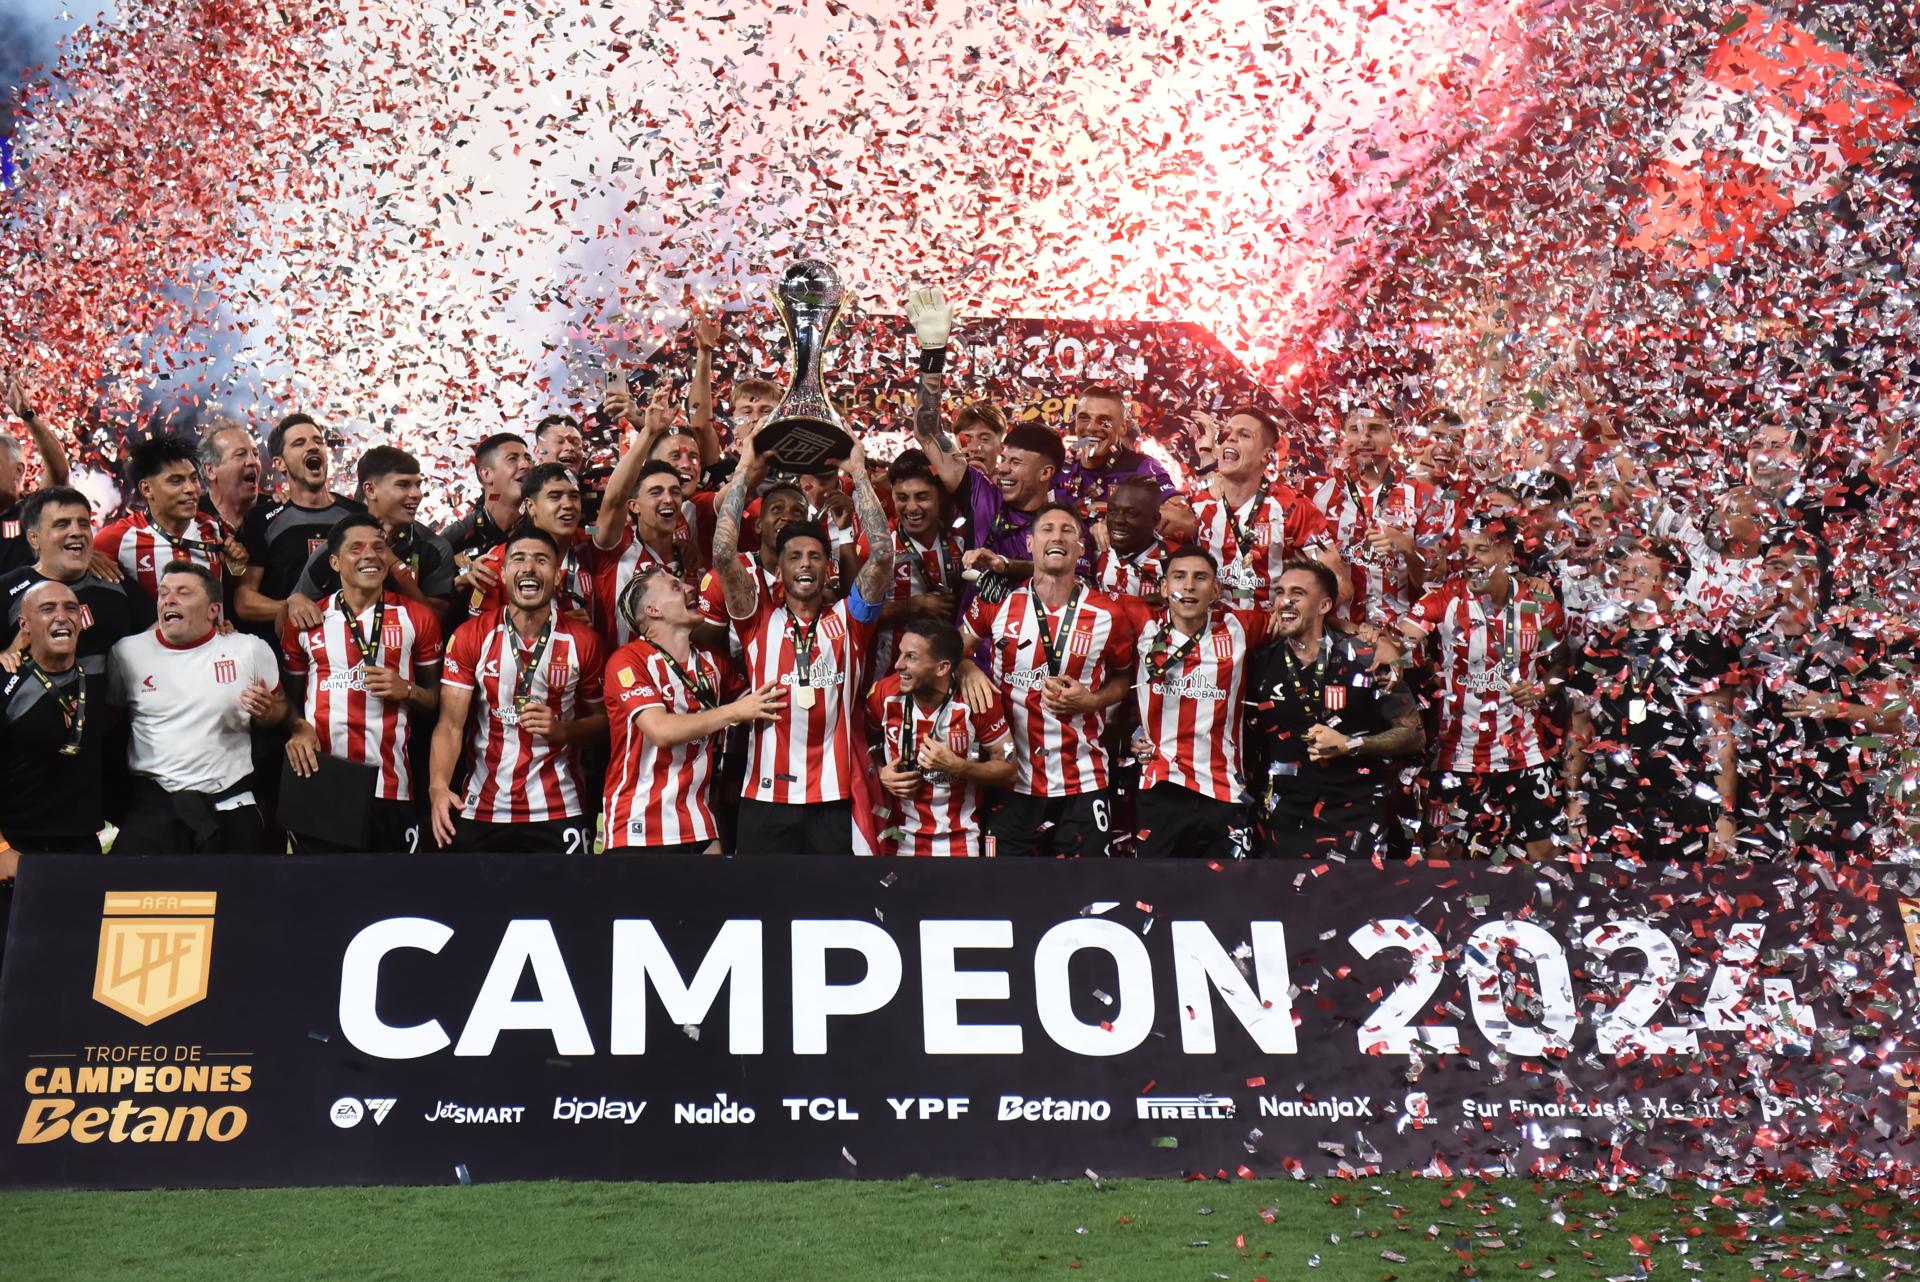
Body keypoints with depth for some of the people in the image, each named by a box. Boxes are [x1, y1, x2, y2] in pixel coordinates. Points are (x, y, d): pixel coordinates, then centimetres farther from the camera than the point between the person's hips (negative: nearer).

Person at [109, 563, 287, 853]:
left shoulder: (251, 650, 3)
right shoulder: (127, 651, 4)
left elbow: (280, 708, 16)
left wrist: (266, 712, -7)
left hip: (229, 803, 0)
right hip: (152, 804, 0)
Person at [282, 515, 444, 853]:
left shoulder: (417, 618, 7)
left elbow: (436, 699, 12)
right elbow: (290, 696, 18)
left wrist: (407, 691, -8)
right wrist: (295, 729, -3)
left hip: (391, 788, 0)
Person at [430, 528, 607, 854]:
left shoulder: (583, 642, -2)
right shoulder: (470, 637, -3)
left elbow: (604, 720, 6)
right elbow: (451, 723, -8)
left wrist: (562, 729, -14)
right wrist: (438, 786, -24)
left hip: (559, 813, -1)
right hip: (481, 811, 1)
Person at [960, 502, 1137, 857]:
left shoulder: (1108, 615, -2)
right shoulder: (997, 602, 0)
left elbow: (1124, 677, 11)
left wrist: (1091, 700, -8)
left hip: (1083, 784, 0)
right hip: (1010, 781, 0)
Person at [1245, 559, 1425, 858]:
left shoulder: (1364, 660, -7)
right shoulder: (1260, 663, 2)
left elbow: (1414, 735, -2)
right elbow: (1247, 738, 15)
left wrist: (1350, 745, -14)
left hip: (1355, 813, -2)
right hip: (1284, 818, 3)